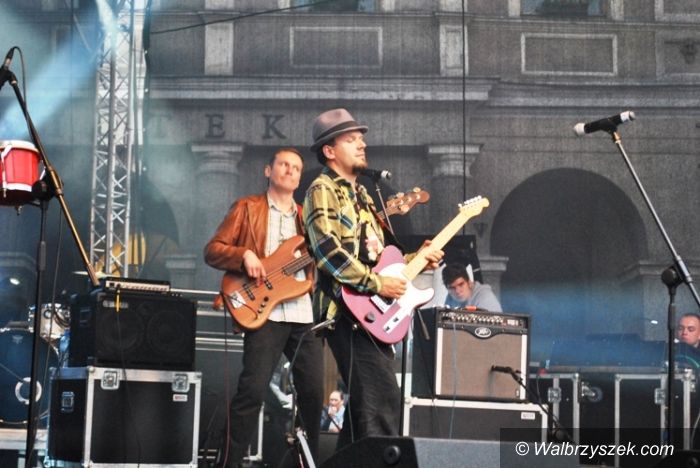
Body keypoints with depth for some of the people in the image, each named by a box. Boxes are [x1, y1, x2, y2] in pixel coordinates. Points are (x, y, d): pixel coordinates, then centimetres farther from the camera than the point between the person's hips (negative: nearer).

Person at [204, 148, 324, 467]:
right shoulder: (247, 208, 9)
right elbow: (212, 250, 3)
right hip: (265, 312, -5)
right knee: (253, 389, -14)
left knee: (314, 391, 5)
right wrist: (244, 255, -15)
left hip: (304, 314, 5)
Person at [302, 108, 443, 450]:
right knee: (383, 399, -16)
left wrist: (416, 259, 10)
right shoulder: (323, 190, -7)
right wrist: (378, 284, -19)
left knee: (365, 402, 12)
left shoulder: (359, 193, 22)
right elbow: (329, 252, -20)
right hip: (348, 310, -10)